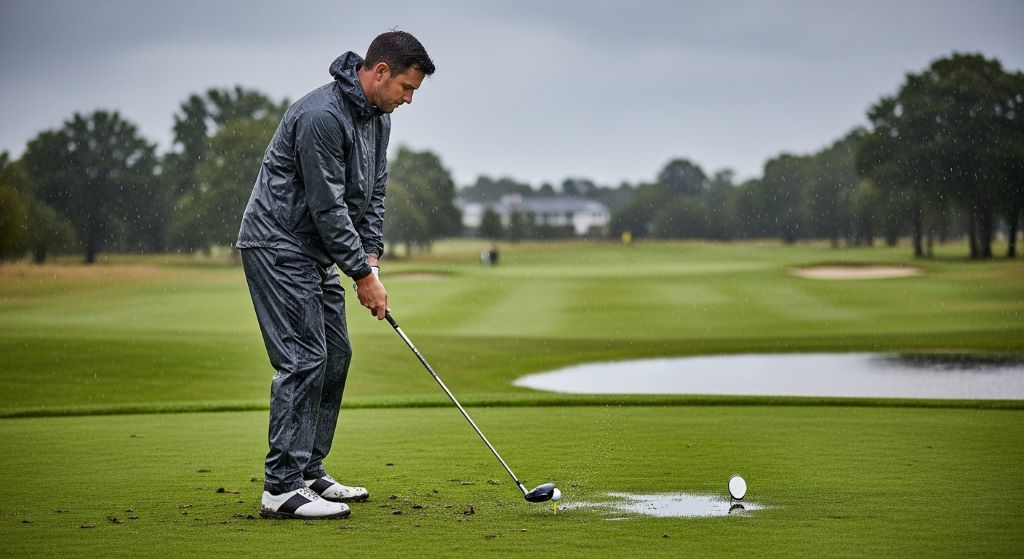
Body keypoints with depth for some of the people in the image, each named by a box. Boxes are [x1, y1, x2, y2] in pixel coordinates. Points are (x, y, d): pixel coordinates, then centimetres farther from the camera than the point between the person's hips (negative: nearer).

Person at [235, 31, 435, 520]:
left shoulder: (377, 118, 7)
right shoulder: (322, 116, -24)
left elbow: (371, 195, 12)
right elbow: (328, 206, -24)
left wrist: (371, 260, 1)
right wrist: (363, 275, -18)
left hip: (315, 250, 10)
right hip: (279, 244, -10)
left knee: (335, 355, 10)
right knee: (304, 359, -14)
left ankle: (309, 474, 18)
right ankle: (281, 489, -14)